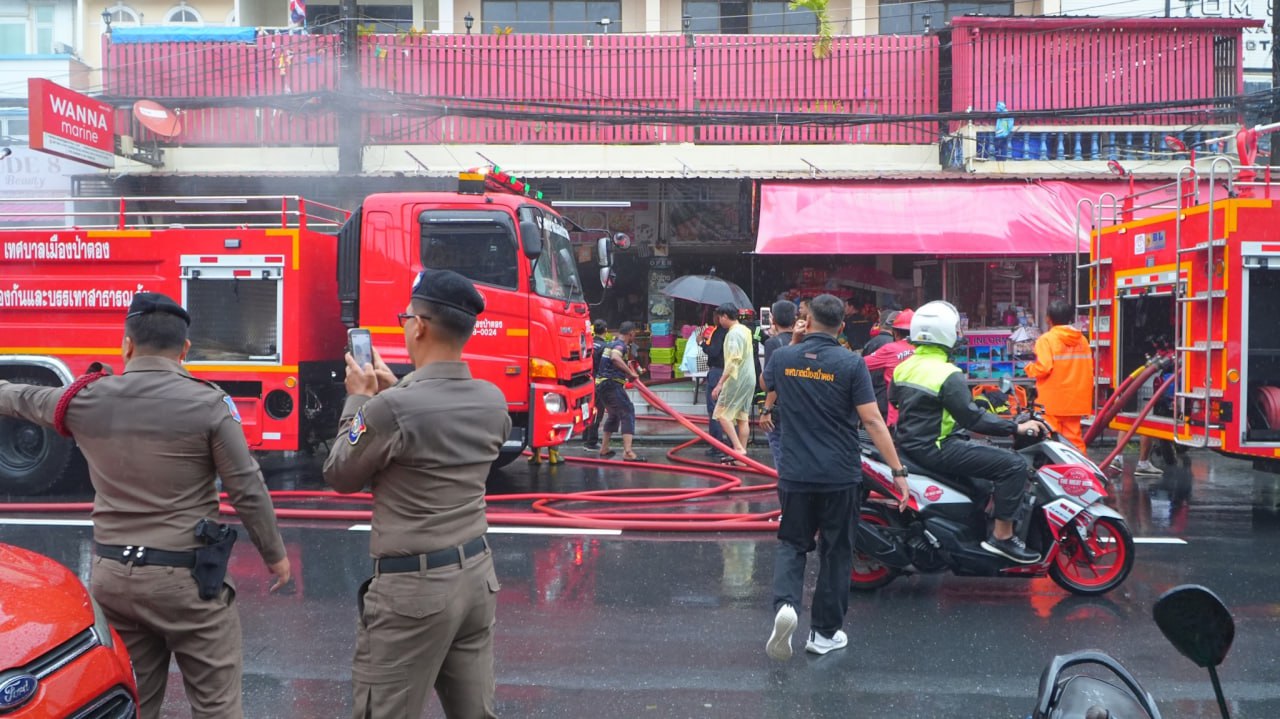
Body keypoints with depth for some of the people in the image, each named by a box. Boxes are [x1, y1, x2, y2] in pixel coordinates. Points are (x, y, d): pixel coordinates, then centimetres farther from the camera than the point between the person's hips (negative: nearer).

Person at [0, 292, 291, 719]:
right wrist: (275, 553, 4)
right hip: (186, 577, -4)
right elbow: (247, 490, -9)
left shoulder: (85, 399, 1)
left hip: (111, 575, 5)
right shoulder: (209, 404, -11)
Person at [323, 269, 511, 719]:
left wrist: (358, 399, 7)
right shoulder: (493, 401, 1)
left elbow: (340, 476, -4)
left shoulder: (392, 408, -19)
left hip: (412, 586, -7)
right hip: (478, 574, 7)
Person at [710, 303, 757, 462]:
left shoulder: (733, 333, -15)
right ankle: (742, 453, 11)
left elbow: (733, 361, -23)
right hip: (749, 379, 9)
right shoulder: (745, 330, 14)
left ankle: (738, 448, -11)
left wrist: (720, 384, -23)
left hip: (736, 380, -9)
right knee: (743, 417, 9)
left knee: (722, 414, -4)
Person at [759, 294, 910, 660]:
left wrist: (769, 410, 48)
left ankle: (785, 604, -12)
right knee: (836, 551, 12)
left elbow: (769, 387, 23)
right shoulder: (851, 363, -10)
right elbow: (872, 420, -14)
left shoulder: (781, 358, 0)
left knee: (792, 543, 14)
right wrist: (898, 471, -9)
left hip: (795, 474, 2)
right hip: (840, 475, -2)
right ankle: (825, 632, 18)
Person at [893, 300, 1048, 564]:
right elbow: (972, 418, -21)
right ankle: (1002, 536, -7)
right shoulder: (948, 375, -19)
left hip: (910, 443, 10)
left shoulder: (903, 367, 7)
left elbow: (896, 401, 20)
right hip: (937, 449, -10)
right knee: (1014, 464, -11)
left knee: (989, 453, 31)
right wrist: (1017, 427, -15)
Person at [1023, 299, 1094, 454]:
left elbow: (1042, 369, -20)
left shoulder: (1046, 339, -11)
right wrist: (1086, 400, 20)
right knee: (1073, 439, 11)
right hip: (1075, 402, 6)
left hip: (1052, 402, -6)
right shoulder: (1082, 340, 9)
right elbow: (1088, 372, 10)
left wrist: (1029, 367, 0)